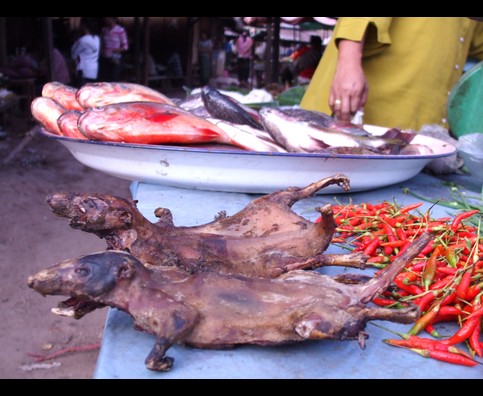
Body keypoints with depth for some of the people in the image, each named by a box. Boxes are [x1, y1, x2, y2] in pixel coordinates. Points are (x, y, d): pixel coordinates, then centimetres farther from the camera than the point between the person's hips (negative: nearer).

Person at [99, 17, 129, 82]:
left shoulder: (120, 30, -7)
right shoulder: (104, 30, 9)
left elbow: (125, 46, -6)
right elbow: (101, 44, 18)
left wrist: (116, 50, -19)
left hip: (115, 60, -5)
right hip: (104, 59, 5)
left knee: (114, 81, -7)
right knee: (103, 80, 0)